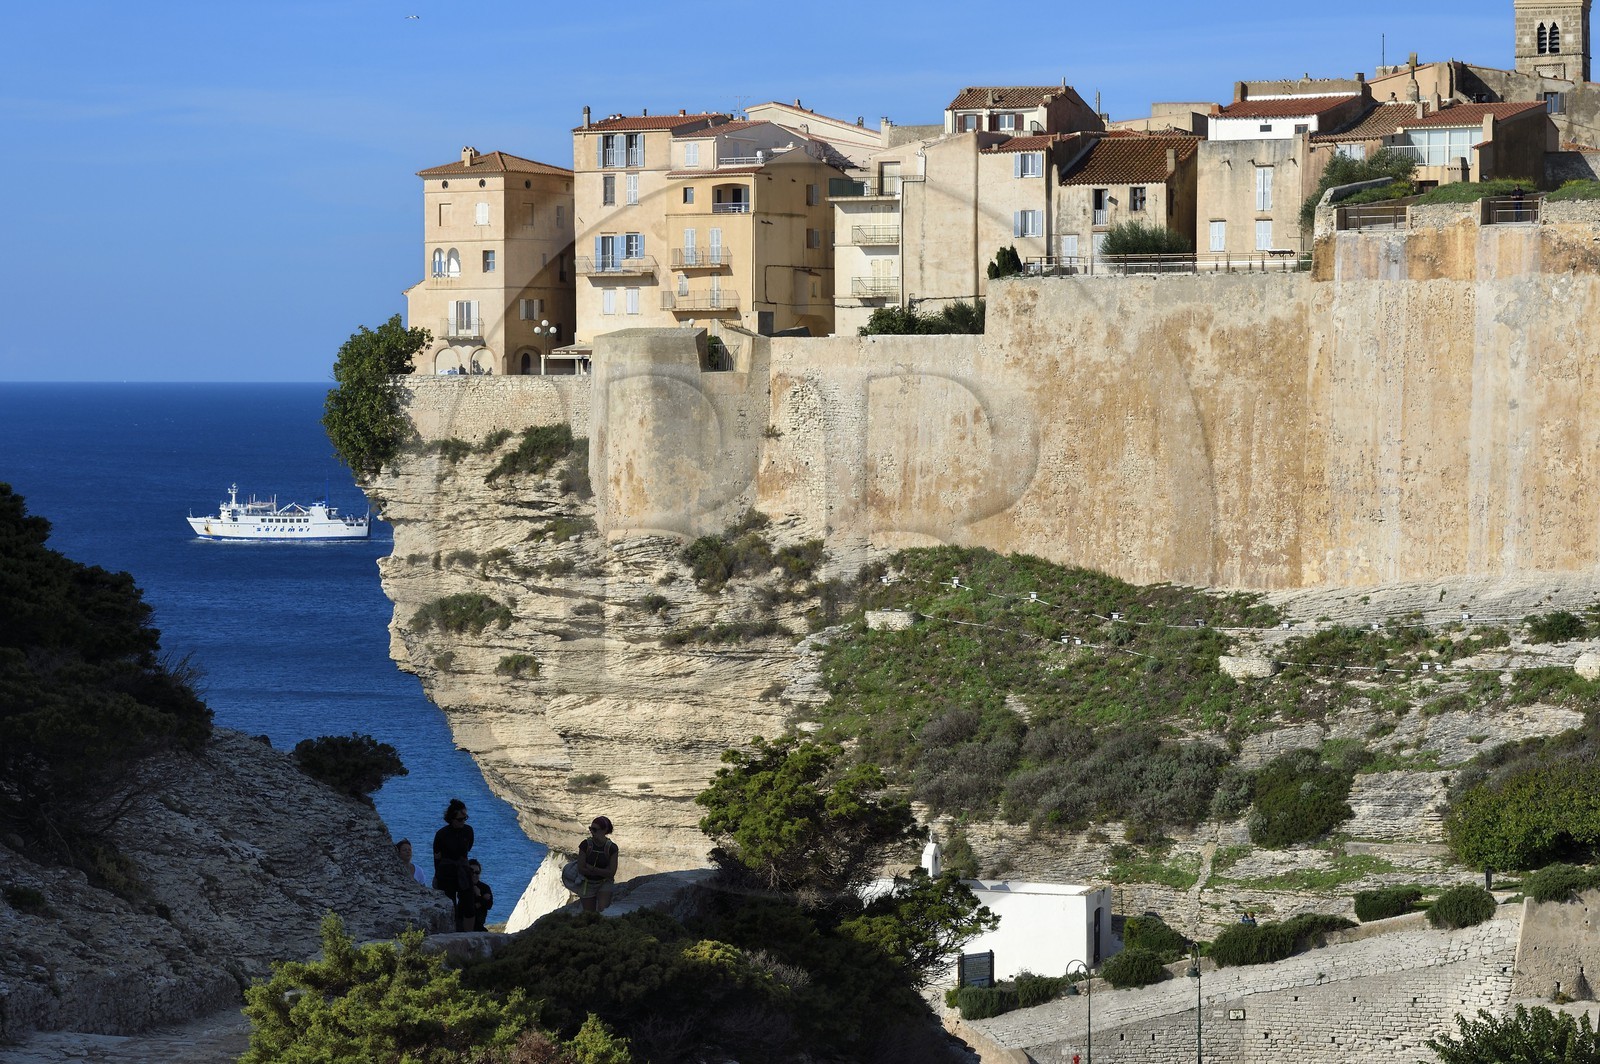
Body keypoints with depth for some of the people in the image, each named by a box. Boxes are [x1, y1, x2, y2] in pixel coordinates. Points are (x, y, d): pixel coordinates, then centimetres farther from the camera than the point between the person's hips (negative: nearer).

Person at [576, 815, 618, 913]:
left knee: (602, 910, -21)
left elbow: (611, 873, -15)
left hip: (605, 883, -1)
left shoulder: (612, 848, -14)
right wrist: (603, 871, -15)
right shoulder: (585, 845, -14)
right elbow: (581, 869, -14)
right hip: (588, 884, 1)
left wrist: (592, 869, -18)